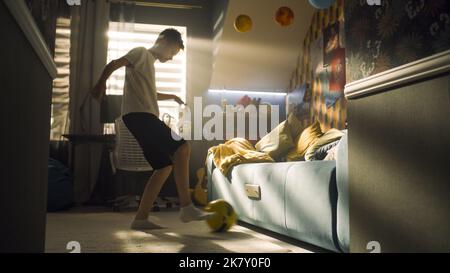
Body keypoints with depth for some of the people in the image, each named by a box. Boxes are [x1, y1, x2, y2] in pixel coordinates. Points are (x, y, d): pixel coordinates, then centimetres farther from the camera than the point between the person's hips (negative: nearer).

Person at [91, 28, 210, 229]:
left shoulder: (150, 62, 32)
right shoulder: (142, 53, 5)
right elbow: (114, 64, -12)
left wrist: (171, 97, 54)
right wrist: (101, 82, -27)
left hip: (145, 117, 10)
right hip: (138, 114, -10)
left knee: (165, 166, 2)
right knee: (181, 148, -20)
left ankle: (141, 218, 2)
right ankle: (186, 207, -22)